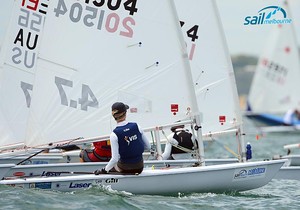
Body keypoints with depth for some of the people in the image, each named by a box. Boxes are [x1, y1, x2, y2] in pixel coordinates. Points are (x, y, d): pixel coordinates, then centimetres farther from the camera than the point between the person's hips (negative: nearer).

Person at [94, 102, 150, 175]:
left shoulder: (114, 134, -18)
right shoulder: (136, 127, -9)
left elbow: (115, 159, -19)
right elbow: (148, 147, 0)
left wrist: (104, 170, -7)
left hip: (125, 169, -2)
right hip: (139, 168, 2)